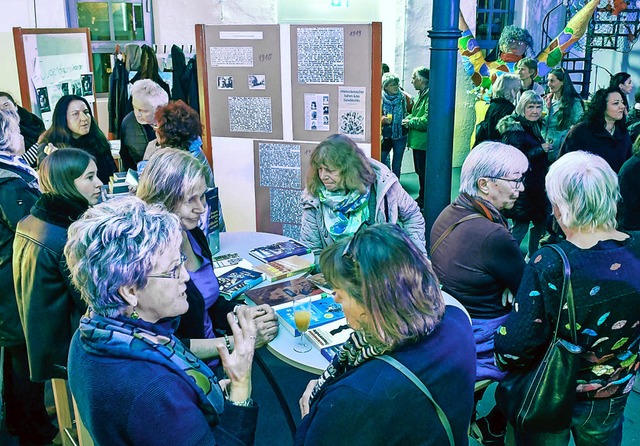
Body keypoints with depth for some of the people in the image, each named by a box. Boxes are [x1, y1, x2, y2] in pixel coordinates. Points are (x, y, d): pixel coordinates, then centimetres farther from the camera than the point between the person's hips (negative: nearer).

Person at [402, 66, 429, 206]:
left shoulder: (429, 96, -19)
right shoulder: (421, 94, 15)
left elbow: (427, 120, -26)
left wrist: (410, 122, -13)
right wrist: (408, 118, 6)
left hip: (423, 141, -11)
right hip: (418, 140, 11)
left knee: (423, 172, -2)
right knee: (420, 171, 19)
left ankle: (423, 200, 9)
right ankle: (422, 198, 30)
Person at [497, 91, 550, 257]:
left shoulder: (535, 127, 14)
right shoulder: (515, 130, -15)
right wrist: (540, 149, -20)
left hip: (536, 186, 10)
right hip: (522, 187, -9)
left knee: (541, 220, 16)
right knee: (520, 227, -6)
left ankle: (532, 257, 33)